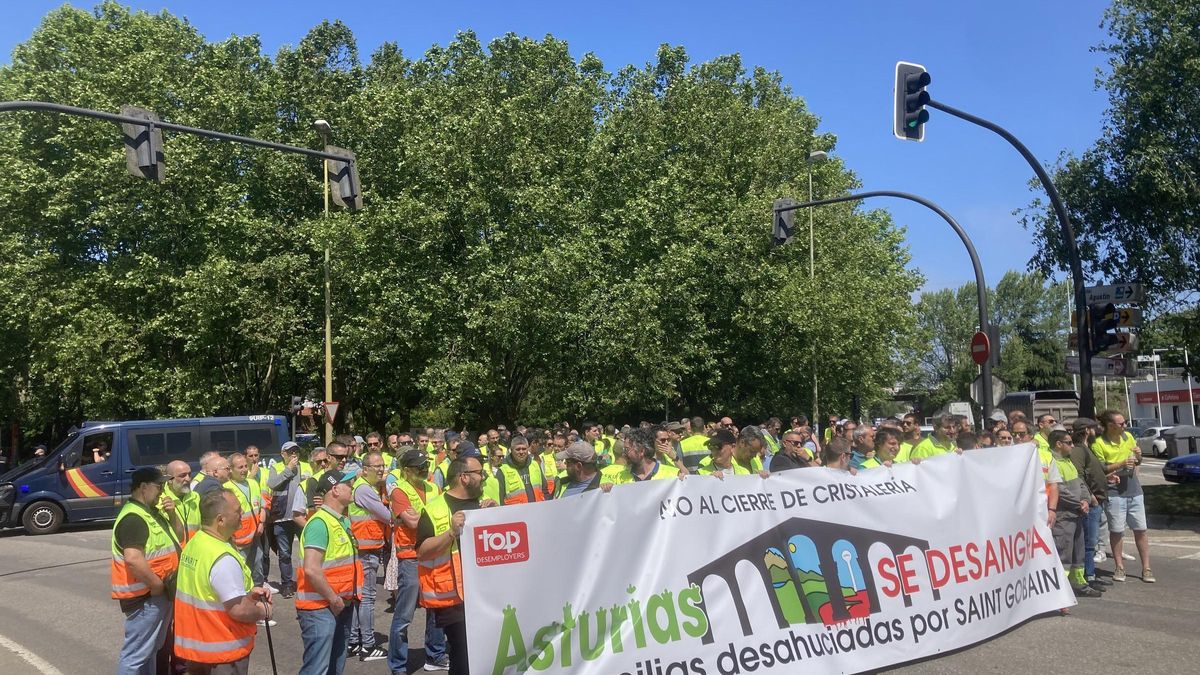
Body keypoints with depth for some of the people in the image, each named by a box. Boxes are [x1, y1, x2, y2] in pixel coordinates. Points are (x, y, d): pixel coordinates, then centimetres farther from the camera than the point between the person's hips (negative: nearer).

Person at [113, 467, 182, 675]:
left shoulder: (153, 512, 11)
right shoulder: (133, 517, -21)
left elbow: (178, 538, 18)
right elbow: (133, 559, -32)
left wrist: (172, 514, 1)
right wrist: (157, 584, -24)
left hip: (159, 594, 10)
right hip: (146, 595, -10)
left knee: (150, 648, 22)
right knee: (136, 653, -3)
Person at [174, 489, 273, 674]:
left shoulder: (194, 544, 1)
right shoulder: (223, 559, -28)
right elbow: (239, 610, -27)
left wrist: (248, 592, 5)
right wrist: (263, 610, -8)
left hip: (195, 643, 8)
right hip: (222, 651, -8)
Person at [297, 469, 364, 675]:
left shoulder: (344, 521, 10)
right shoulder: (320, 523, -19)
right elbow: (311, 570, -26)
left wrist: (348, 597, 12)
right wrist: (333, 599, -17)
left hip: (342, 605, 9)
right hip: (320, 607, -9)